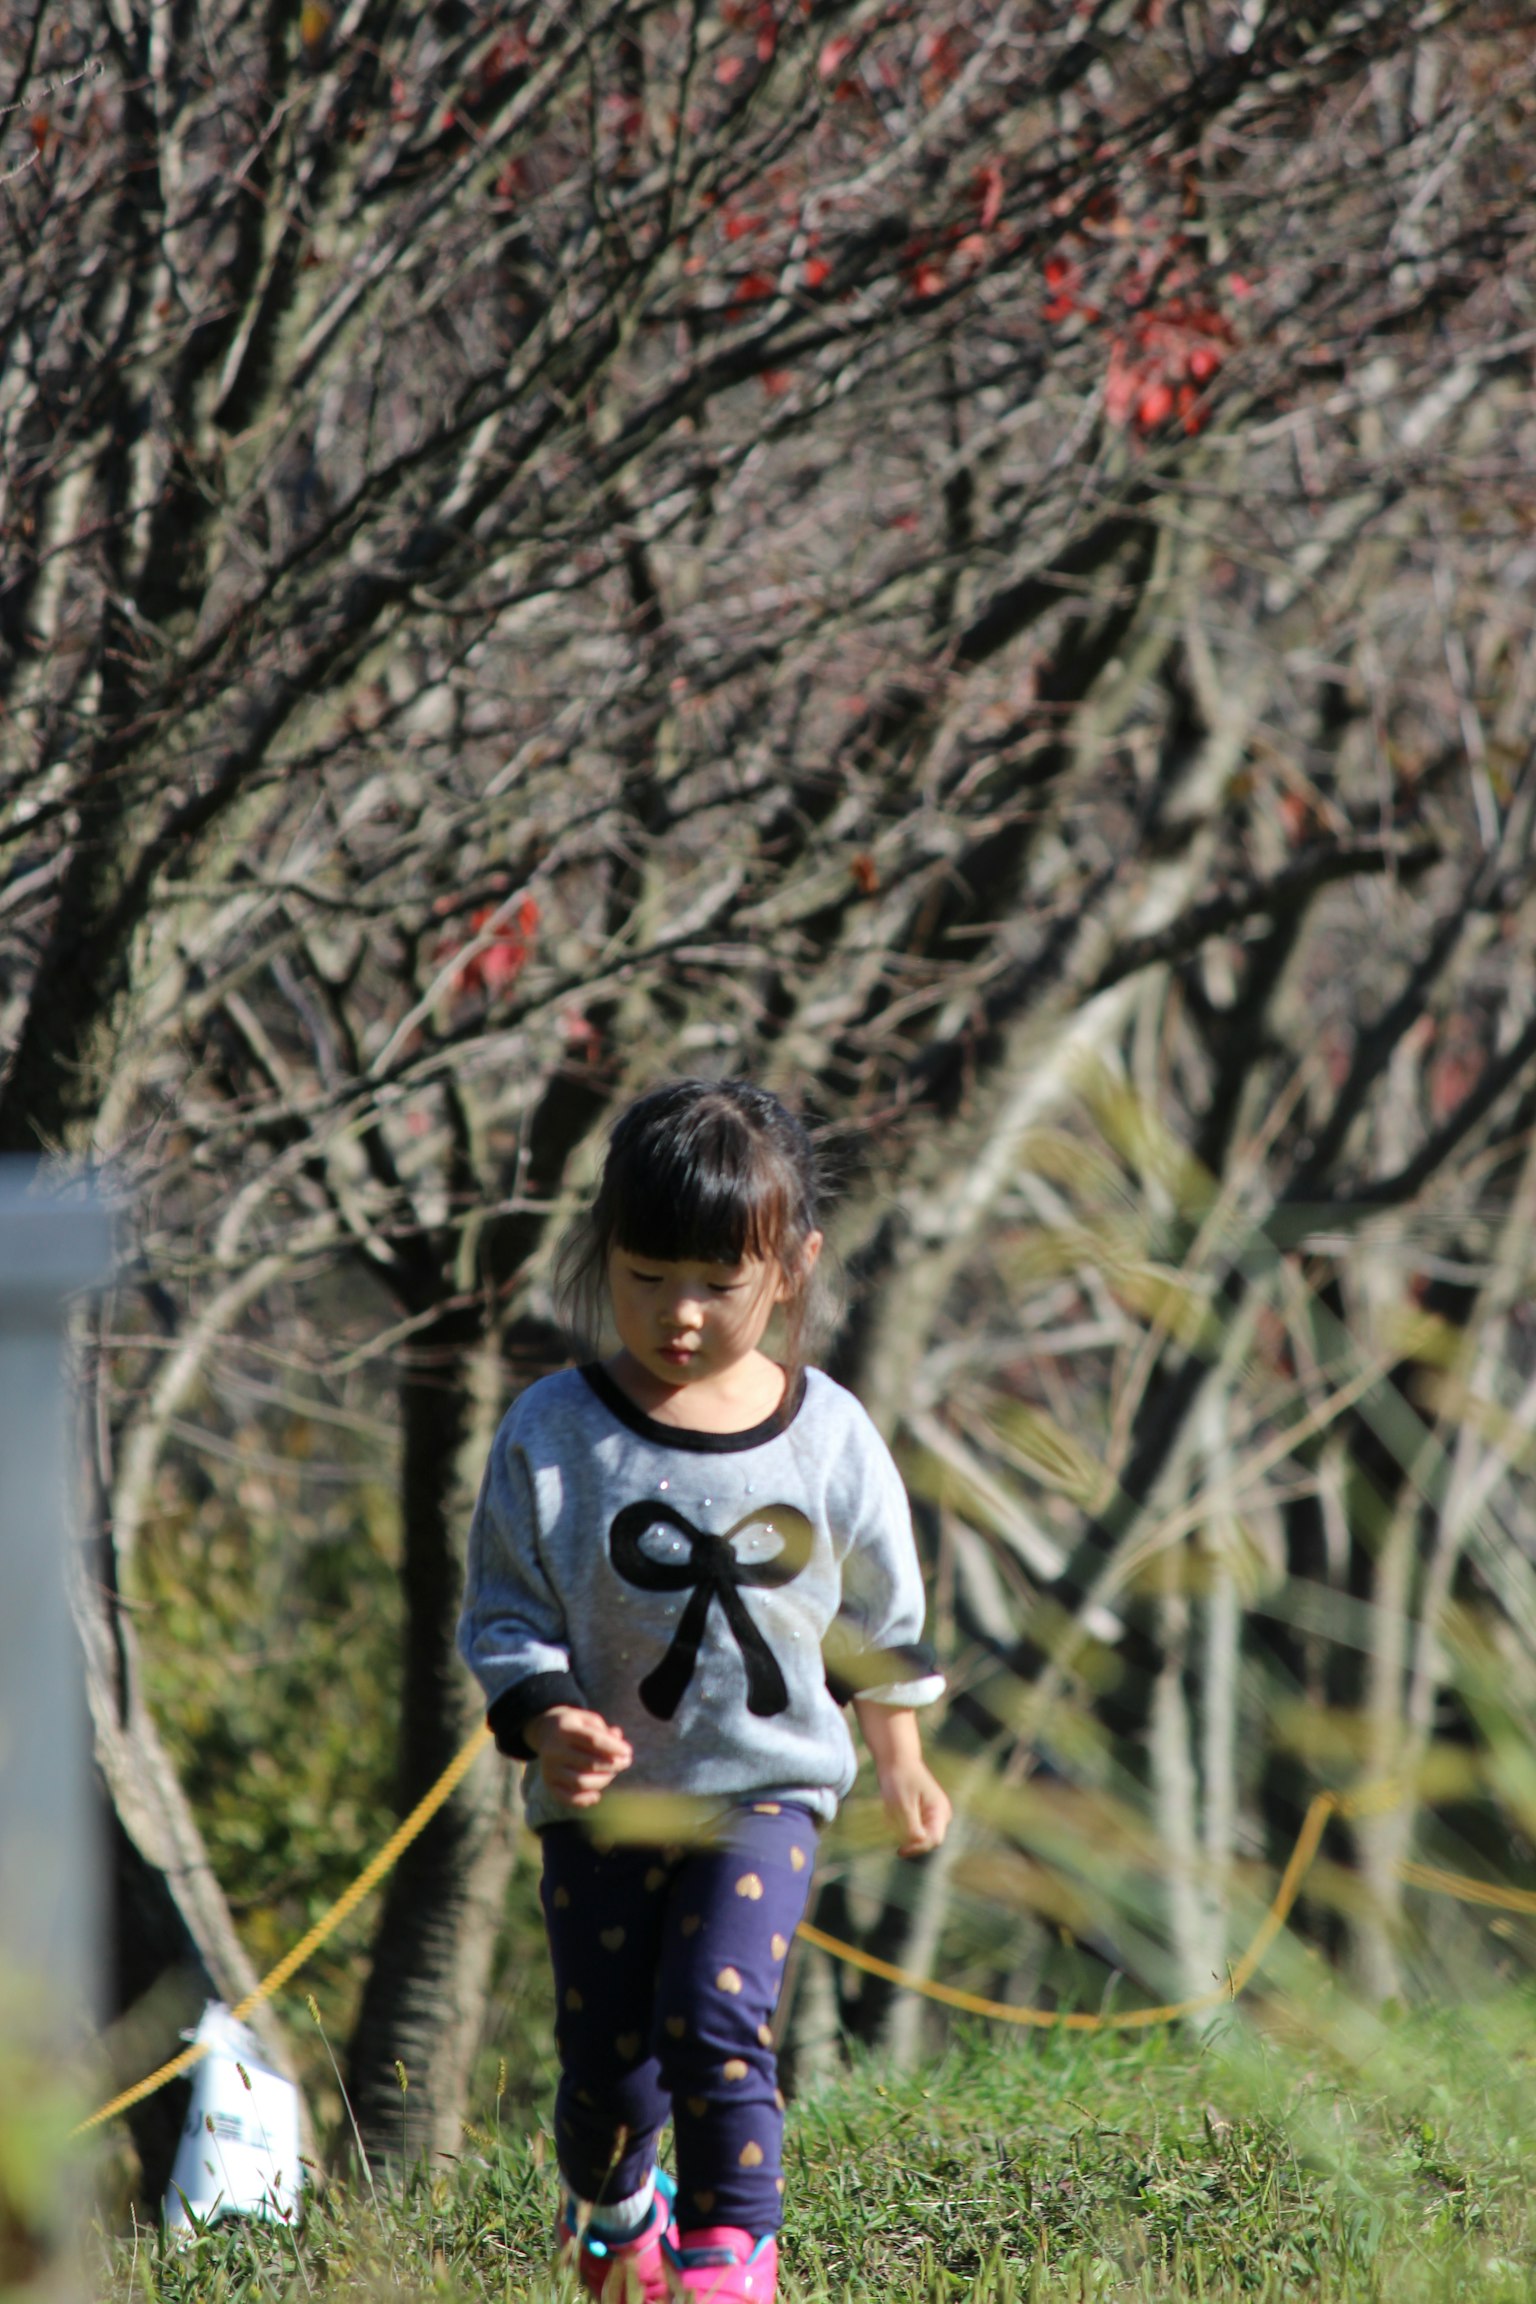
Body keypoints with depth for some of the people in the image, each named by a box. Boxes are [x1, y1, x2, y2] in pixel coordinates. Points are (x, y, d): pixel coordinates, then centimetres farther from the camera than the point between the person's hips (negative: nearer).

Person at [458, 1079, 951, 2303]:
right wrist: (548, 1720, -23)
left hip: (768, 1786, -1)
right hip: (605, 1796, 1)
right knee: (607, 2056, 8)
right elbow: (504, 1614, -4)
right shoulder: (552, 1436, -9)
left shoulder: (831, 1438, -4)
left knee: (717, 2015, -21)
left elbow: (881, 1618, 11)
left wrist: (900, 1761, 20)